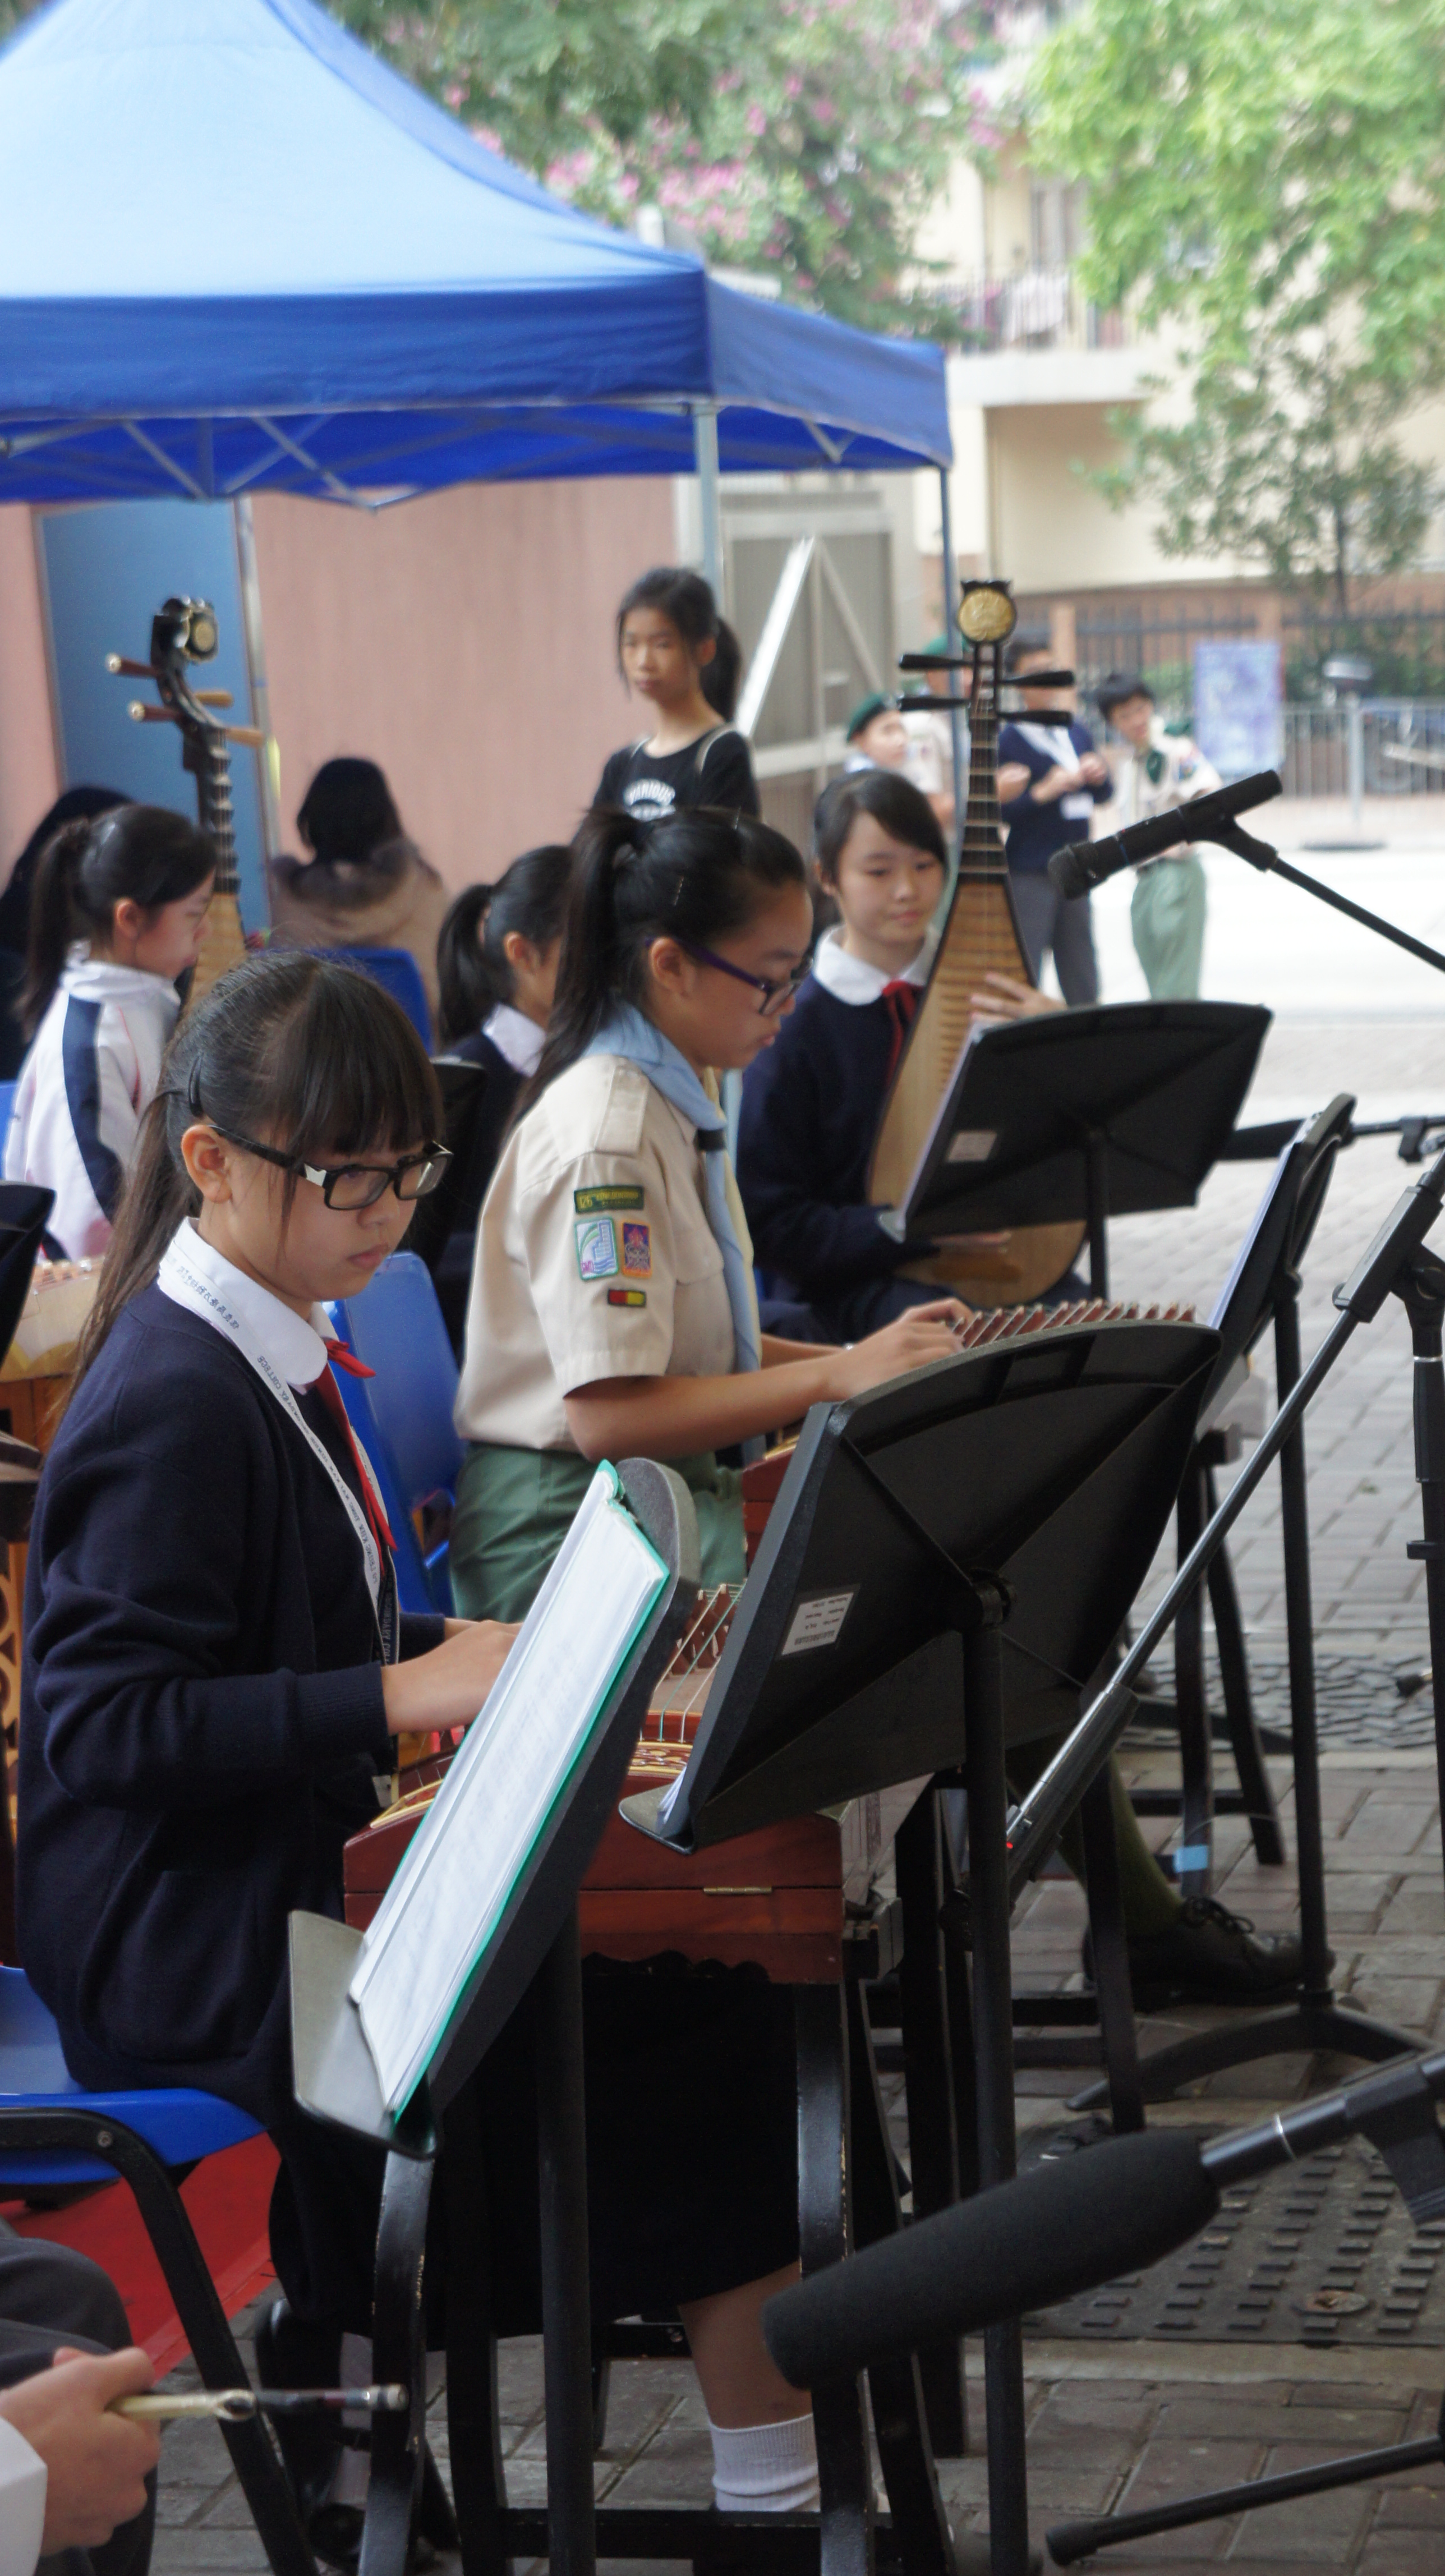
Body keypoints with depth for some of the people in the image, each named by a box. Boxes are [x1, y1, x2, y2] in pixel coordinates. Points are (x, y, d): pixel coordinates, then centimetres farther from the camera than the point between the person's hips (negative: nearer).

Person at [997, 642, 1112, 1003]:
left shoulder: (1079, 733, 13)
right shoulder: (1007, 739, -8)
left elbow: (1102, 797, 21)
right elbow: (995, 809, -14)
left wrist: (1098, 777, 0)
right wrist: (1042, 793, -24)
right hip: (1029, 875, -6)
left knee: (1083, 983, 11)